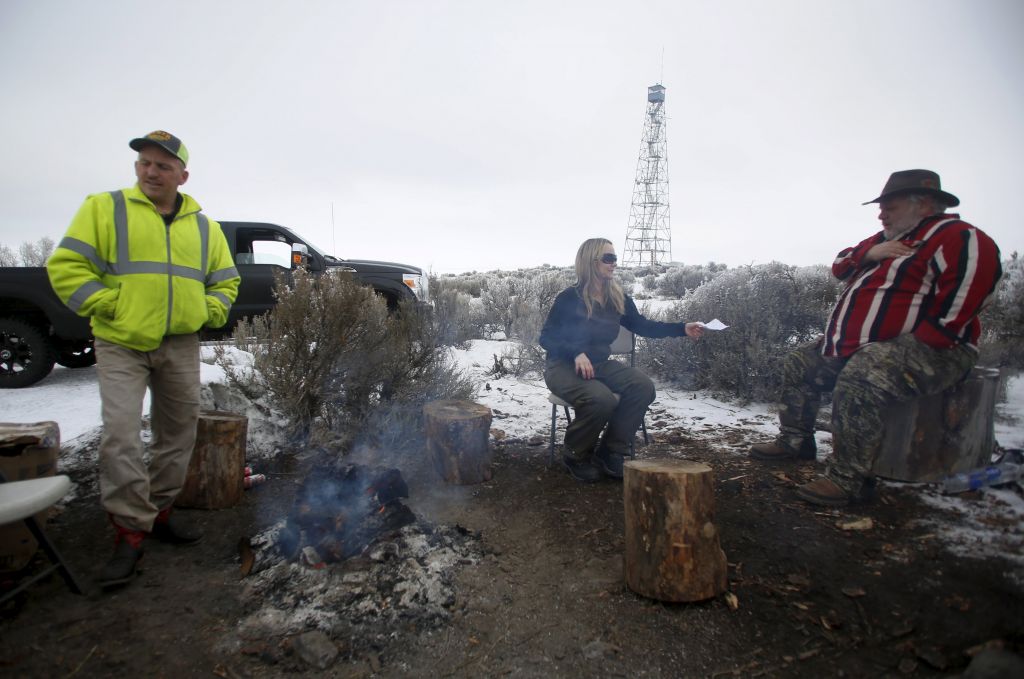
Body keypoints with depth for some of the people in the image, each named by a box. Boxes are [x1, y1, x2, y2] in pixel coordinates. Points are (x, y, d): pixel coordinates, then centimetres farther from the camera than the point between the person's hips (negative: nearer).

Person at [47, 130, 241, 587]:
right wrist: (108, 305, -14)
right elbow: (65, 266, -4)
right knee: (120, 434, -12)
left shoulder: (204, 226, 10)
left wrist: (210, 310, 0)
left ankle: (159, 511, 27)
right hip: (121, 344, -3)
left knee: (177, 432, 10)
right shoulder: (105, 208, 0)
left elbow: (226, 281, 17)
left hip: (181, 346, 4)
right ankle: (130, 530, 0)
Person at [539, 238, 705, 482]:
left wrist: (682, 329, 3)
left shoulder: (619, 299, 4)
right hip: (563, 366, -6)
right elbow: (546, 337, -11)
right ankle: (577, 456, -6)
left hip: (600, 364, 6)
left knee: (644, 386, -19)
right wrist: (576, 353, -26)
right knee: (601, 398, -34)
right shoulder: (569, 298, -13)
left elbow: (642, 325, 12)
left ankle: (610, 452, -5)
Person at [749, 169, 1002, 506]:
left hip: (927, 349, -10)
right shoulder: (885, 240, 20)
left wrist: (917, 346, -28)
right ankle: (795, 440, 21)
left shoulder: (957, 237, -10)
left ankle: (847, 481, -31)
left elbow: (965, 292, -25)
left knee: (859, 378, -38)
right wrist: (869, 254, -1)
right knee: (798, 364, 14)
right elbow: (840, 266, 21)